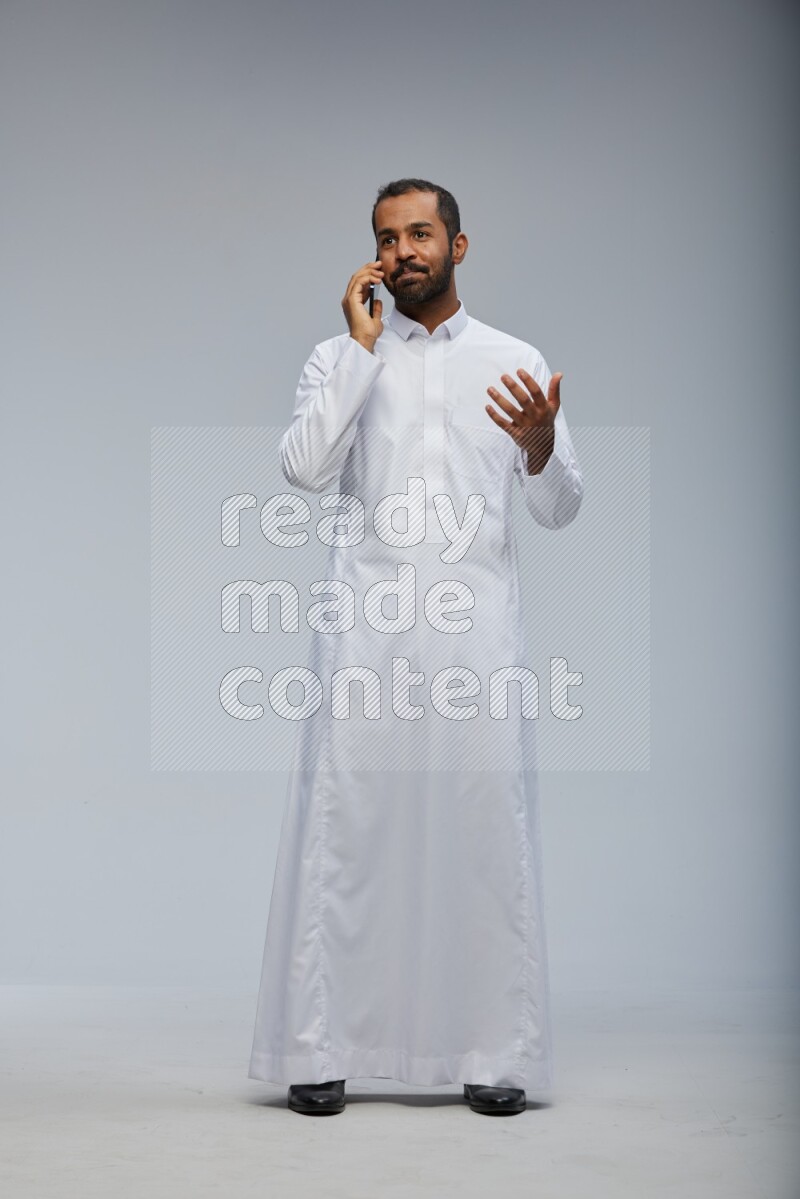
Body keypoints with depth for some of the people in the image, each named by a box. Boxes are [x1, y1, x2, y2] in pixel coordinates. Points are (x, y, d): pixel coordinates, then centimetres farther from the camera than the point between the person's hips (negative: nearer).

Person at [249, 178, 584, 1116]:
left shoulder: (517, 362, 11)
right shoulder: (341, 359, 10)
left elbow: (559, 510, 8)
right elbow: (303, 468, -8)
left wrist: (540, 442, -14)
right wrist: (362, 346, -7)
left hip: (476, 625, 1)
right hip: (364, 626, 0)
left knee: (486, 828, 1)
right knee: (344, 827, -2)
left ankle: (494, 1053, 9)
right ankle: (321, 1048, 5)